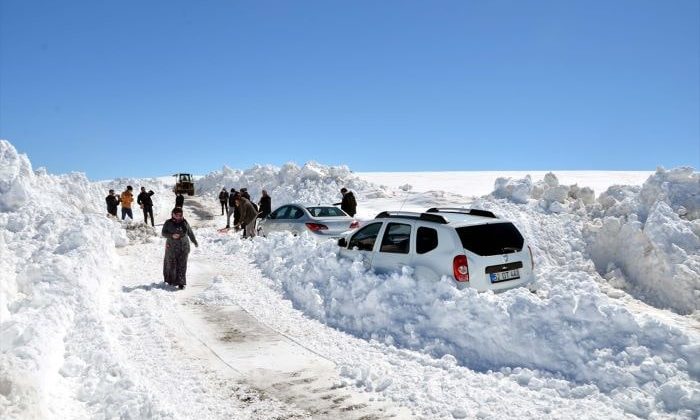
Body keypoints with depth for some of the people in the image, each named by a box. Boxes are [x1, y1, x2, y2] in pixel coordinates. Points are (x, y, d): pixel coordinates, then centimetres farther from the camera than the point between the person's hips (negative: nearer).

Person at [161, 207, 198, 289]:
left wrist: (195, 242, 25)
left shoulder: (184, 222, 5)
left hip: (183, 247, 1)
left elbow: (190, 233, 16)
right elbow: (163, 233, -2)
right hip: (172, 247, -1)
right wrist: (172, 235, -20)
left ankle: (181, 283, -1)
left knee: (182, 265, -3)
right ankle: (170, 280, 29)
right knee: (171, 264, 9)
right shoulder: (168, 223, -1)